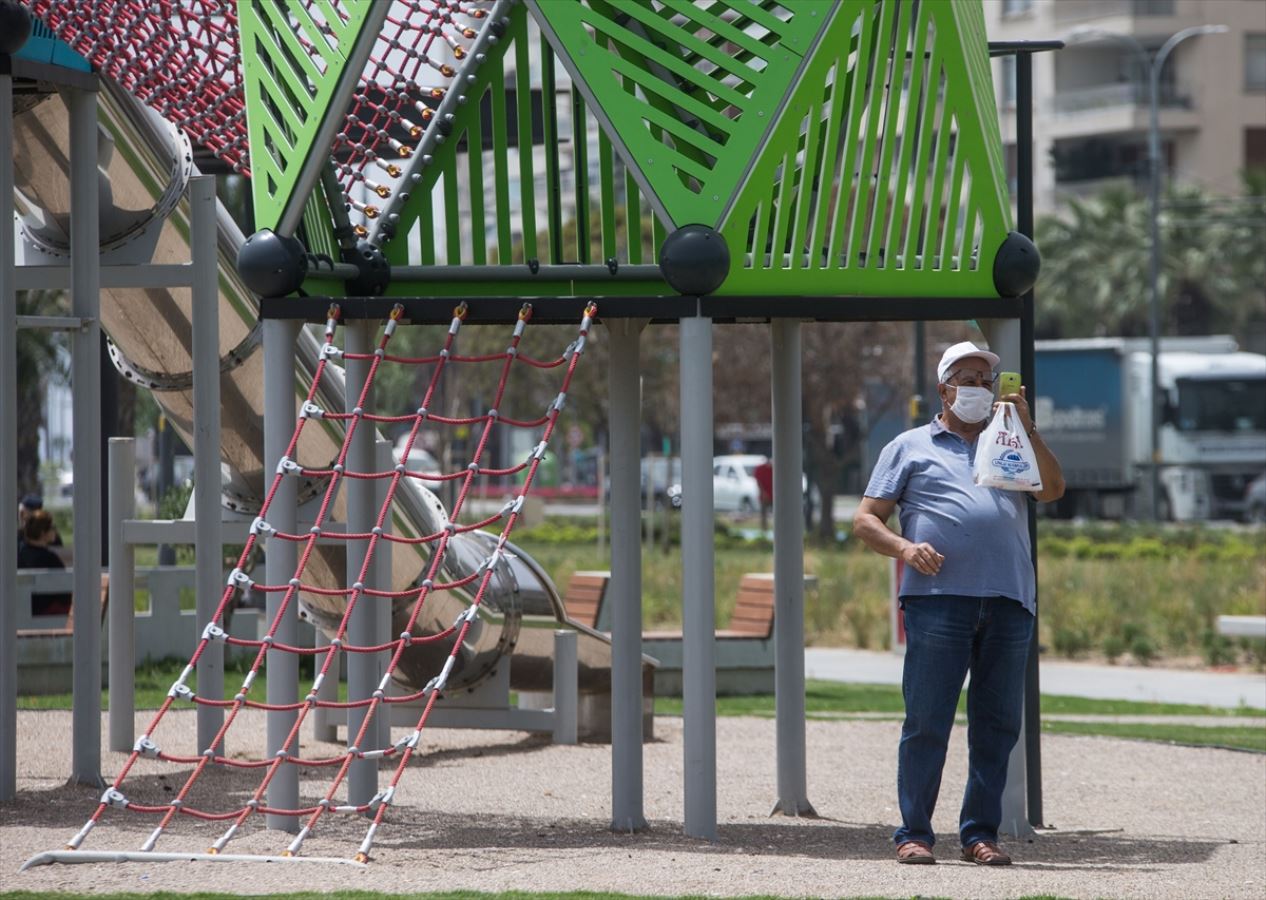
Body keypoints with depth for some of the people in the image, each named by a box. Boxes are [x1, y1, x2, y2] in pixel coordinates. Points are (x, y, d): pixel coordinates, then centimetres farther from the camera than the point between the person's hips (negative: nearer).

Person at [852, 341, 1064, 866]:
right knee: (926, 721, -6)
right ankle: (913, 833, -1)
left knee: (997, 724, 3)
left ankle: (980, 832, 9)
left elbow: (1053, 491, 7)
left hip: (1008, 601, 3)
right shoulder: (911, 447, 17)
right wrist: (904, 548, -8)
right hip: (938, 599, -3)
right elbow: (865, 521, 12)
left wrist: (1026, 428, -1)